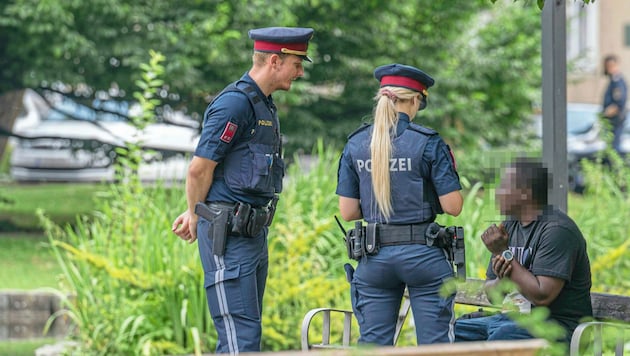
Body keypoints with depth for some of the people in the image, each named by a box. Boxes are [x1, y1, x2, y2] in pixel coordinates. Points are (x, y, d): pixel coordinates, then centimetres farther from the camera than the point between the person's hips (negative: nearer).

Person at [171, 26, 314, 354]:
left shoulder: (263, 105, 18)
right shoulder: (235, 102, -15)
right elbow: (199, 169, -13)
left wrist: (195, 213, 21)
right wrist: (196, 216, 2)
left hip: (254, 233, 10)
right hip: (228, 236, -10)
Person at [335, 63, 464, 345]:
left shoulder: (356, 144, 3)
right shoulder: (427, 143, -7)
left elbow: (347, 212, 3)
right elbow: (452, 206, -8)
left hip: (374, 257, 3)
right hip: (423, 254, -3)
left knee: (373, 344, 6)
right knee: (434, 344, 2)